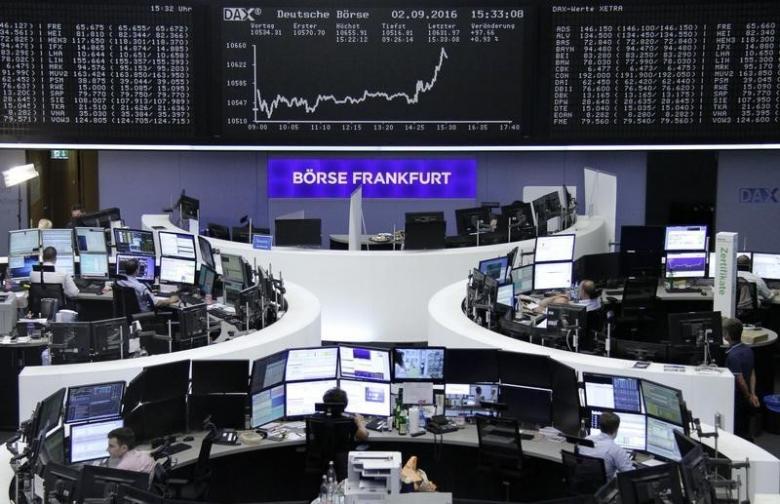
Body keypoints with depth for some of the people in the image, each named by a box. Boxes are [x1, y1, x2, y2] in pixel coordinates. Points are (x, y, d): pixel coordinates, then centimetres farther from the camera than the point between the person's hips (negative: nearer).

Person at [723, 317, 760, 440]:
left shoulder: (733, 355, -25)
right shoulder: (748, 349, 2)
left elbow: (740, 380, -22)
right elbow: (752, 373, 5)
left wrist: (749, 396, -8)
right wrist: (753, 394, 3)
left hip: (737, 399, -8)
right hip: (745, 400, 8)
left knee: (737, 434, 4)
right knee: (745, 431, 20)